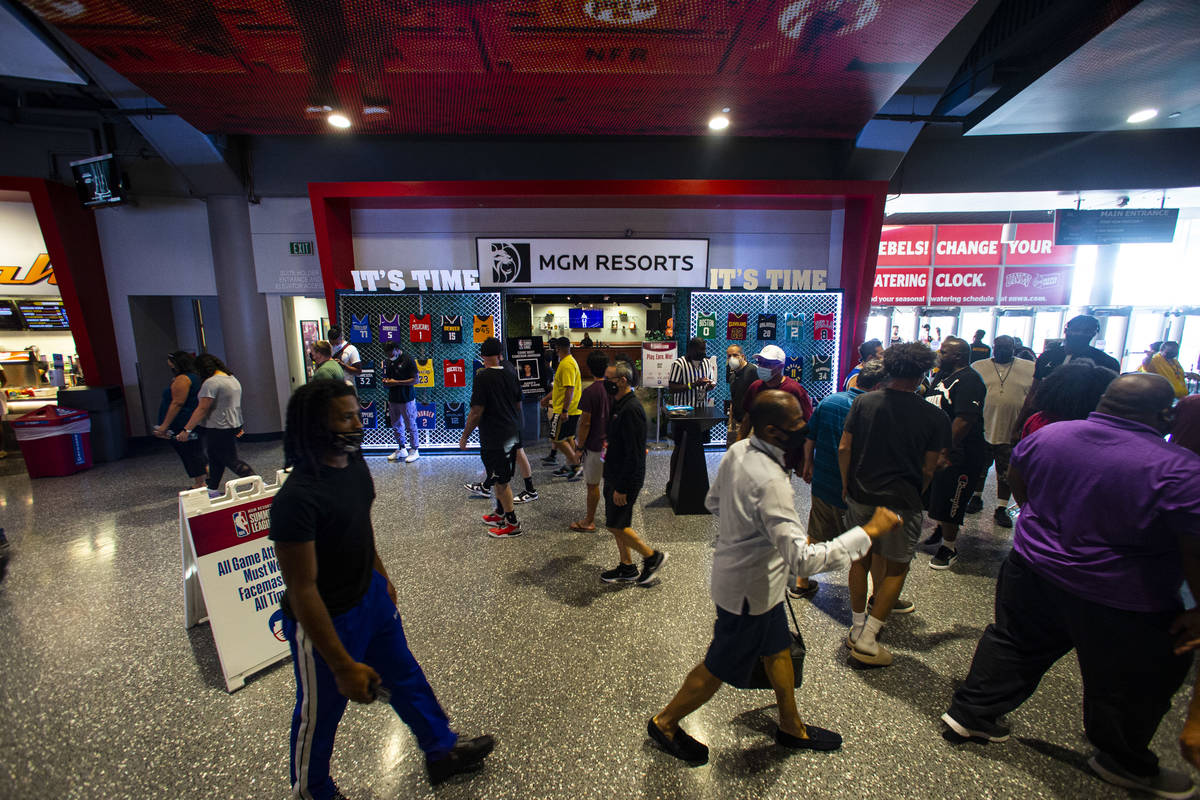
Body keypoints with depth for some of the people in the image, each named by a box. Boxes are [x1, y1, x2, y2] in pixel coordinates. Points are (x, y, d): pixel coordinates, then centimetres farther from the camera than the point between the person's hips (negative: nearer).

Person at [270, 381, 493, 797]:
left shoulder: (355, 464, -7)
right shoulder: (297, 498, -32)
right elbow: (302, 591, -27)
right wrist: (343, 666, -22)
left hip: (371, 595, 8)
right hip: (326, 619, -7)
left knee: (405, 675, 23)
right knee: (320, 711, 19)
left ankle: (442, 750, 47)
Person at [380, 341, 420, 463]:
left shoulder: (408, 360, -12)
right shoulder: (388, 361, 10)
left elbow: (415, 380, -15)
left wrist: (397, 382, -19)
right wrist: (385, 381, -2)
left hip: (406, 399, -7)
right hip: (392, 398, 7)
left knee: (411, 426, 2)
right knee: (396, 426, 14)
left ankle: (414, 450, 14)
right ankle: (401, 449, 27)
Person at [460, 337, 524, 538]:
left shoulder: (483, 377, -17)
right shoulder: (511, 374, 4)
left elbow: (477, 411, -18)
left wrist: (465, 435, -7)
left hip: (494, 437, -8)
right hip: (512, 434, 8)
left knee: (500, 481, 3)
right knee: (500, 478, 21)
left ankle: (513, 524, 11)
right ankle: (500, 514, 35)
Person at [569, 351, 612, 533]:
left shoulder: (590, 392, -19)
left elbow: (585, 423, -18)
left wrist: (579, 446, -7)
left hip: (595, 445, -6)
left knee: (592, 484, 6)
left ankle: (589, 522, 19)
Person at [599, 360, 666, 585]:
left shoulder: (631, 410, -23)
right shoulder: (619, 405, 8)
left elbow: (633, 454, -25)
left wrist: (621, 487, -23)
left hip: (626, 478, -10)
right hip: (614, 475, 10)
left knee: (615, 525, 0)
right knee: (617, 524, 17)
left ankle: (653, 556, 17)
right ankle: (627, 568, 31)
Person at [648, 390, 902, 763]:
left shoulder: (737, 451, -8)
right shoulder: (770, 481, -36)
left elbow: (713, 501, 7)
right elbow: (804, 560, -37)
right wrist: (870, 530, -32)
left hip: (741, 571, 9)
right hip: (750, 590, -9)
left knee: (778, 649, 27)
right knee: (721, 666, 14)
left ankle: (791, 727, 52)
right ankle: (665, 723, 37)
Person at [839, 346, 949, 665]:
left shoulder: (863, 402, -5)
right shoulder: (935, 418, -9)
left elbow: (843, 449, -3)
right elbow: (928, 471, -3)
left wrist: (846, 484, 9)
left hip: (860, 496, 3)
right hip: (901, 501, -3)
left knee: (861, 559, 18)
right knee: (896, 567, 12)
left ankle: (857, 628, 32)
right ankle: (867, 641, 11)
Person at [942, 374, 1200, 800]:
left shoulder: (1048, 435, -7)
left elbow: (1016, 480, 9)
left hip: (1033, 571, 5)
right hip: (1120, 606, -4)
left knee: (1014, 644, 23)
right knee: (1130, 689, 21)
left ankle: (970, 712, 32)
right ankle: (1122, 762, 43)